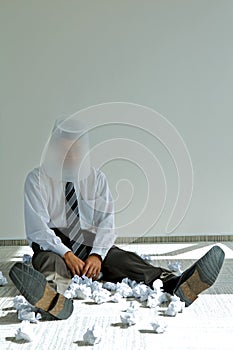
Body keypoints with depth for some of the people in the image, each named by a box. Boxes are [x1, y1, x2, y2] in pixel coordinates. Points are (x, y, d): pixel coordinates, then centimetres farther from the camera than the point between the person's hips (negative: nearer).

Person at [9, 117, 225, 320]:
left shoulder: (96, 178, 9)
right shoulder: (38, 179, 0)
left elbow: (106, 222, 1)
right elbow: (37, 228, -9)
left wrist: (96, 255, -18)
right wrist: (67, 255, -25)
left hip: (92, 247, 2)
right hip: (55, 248, -2)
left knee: (121, 258, -27)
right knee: (47, 260, -36)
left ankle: (175, 286, -51)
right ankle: (54, 297, -69)